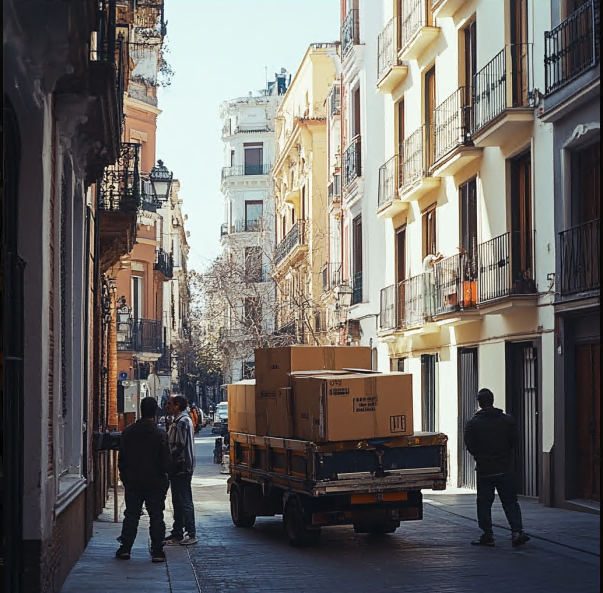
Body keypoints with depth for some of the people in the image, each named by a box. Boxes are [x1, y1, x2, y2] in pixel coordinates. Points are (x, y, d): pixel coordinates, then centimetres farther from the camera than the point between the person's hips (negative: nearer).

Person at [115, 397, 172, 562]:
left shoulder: (128, 432, -1)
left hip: (132, 481, 3)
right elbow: (167, 461, -11)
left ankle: (125, 548, 10)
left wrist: (124, 475, 17)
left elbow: (122, 457, 5)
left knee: (131, 515, 11)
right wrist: (166, 471, 10)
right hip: (155, 482, -3)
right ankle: (157, 551, 2)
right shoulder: (160, 434, -13)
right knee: (156, 516, 4)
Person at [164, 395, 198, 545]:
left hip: (181, 468, -11)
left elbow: (179, 446, -20)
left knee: (184, 502, -7)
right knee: (177, 502, 14)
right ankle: (177, 533, 20)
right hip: (178, 468, 11)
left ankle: (191, 535, -4)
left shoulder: (182, 422, -16)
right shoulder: (178, 421, 17)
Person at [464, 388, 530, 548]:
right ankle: (517, 531, -7)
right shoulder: (507, 420, 1)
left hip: (484, 470, -2)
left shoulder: (473, 423, -6)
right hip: (505, 469, 2)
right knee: (510, 501, 6)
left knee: (484, 503, 6)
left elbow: (470, 446, -4)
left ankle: (487, 536, 7)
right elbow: (514, 442, 6)